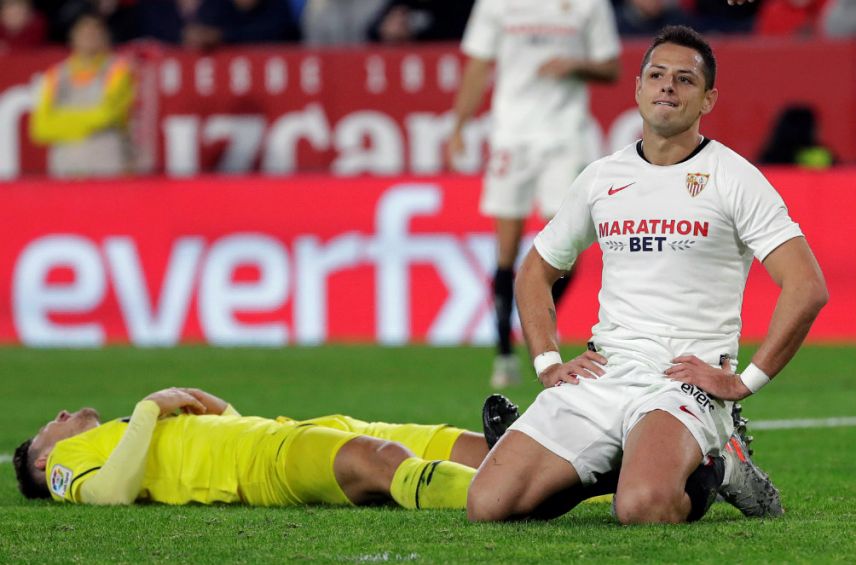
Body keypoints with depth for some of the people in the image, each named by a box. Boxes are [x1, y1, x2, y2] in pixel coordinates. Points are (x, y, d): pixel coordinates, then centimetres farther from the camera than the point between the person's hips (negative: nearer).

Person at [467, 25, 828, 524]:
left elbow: (808, 287, -9)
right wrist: (548, 363, 13)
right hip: (603, 372, 5)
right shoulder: (601, 178, 14)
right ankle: (617, 465, 14)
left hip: (686, 380, -5)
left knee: (644, 507, -35)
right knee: (487, 505, -12)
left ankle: (715, 466, 1)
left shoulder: (733, 178, -2)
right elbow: (535, 272, 27)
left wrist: (745, 381, -11)